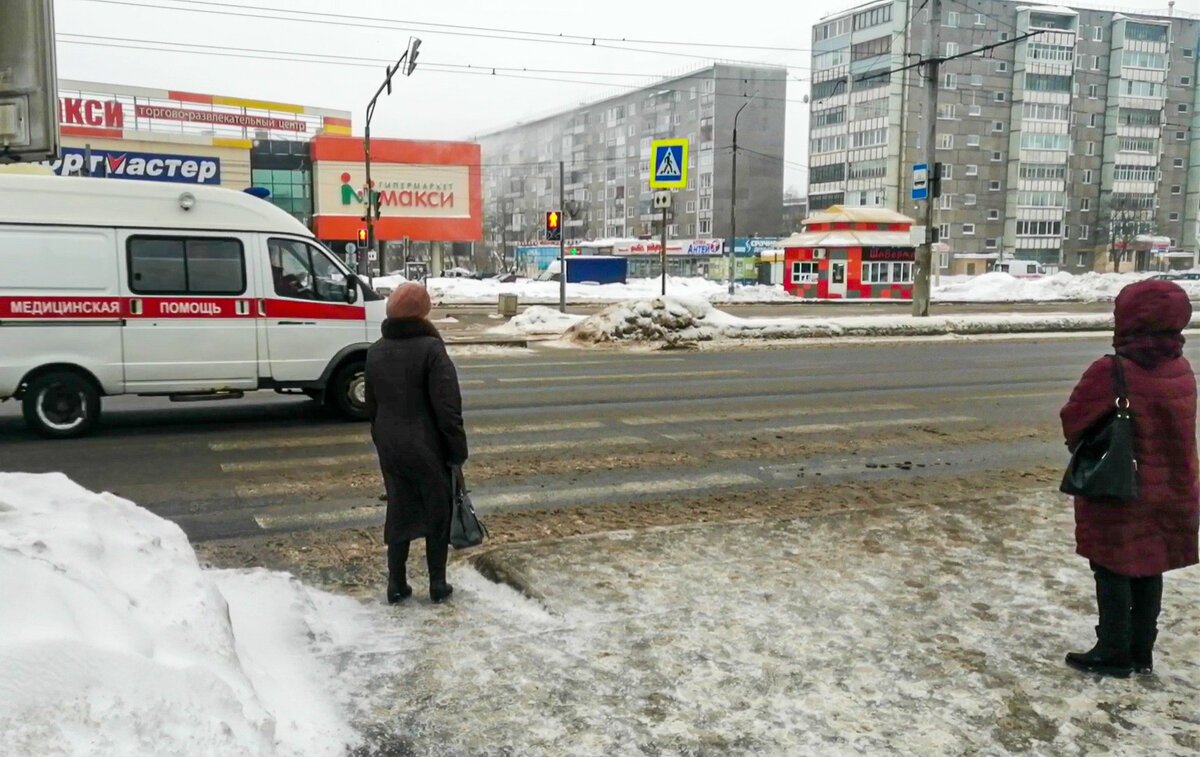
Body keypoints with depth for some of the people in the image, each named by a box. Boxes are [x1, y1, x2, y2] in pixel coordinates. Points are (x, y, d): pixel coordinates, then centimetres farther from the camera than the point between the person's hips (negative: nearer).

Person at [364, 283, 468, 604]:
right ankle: (438, 584, 17)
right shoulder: (430, 349, -16)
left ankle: (396, 585, 18)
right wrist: (458, 453, -11)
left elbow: (372, 405, 14)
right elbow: (448, 408, -18)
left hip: (391, 448, 5)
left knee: (399, 512, 14)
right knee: (437, 514, 10)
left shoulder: (376, 352, 6)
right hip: (428, 448, -5)